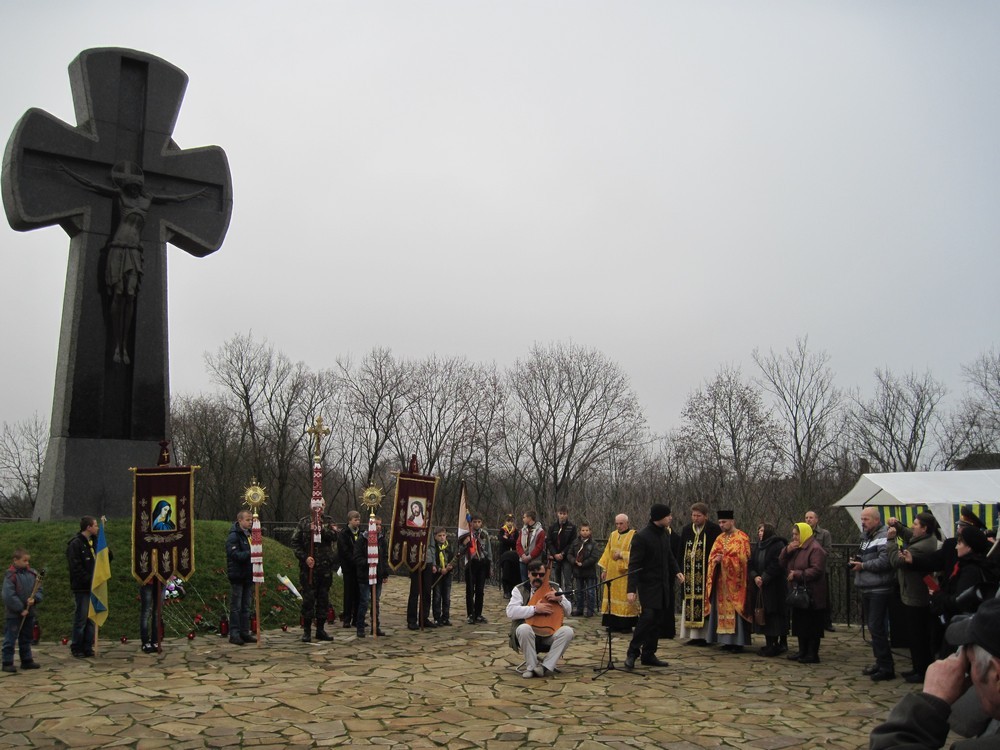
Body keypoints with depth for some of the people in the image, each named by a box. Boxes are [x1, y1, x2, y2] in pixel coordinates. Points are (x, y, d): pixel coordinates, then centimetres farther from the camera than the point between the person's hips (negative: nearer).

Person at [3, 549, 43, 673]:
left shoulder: (32, 573, 2)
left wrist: (34, 599, -14)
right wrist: (21, 609, -16)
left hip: (29, 613, 6)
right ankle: (7, 663, 9)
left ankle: (27, 660, 24)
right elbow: (9, 596, -17)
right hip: (13, 614, -6)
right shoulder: (10, 575, -14)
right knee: (10, 639, 1)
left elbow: (38, 590, 7)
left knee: (26, 639, 15)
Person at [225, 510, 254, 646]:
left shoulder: (250, 535, 15)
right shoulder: (233, 536, -10)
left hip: (248, 576, 7)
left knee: (246, 606, 11)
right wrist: (250, 553, -29)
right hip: (237, 576, -7)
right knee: (236, 607, -2)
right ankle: (234, 634, 2)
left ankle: (244, 632, 16)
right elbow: (235, 554, -21)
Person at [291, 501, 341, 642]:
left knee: (323, 599, 8)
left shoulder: (329, 521, 9)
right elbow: (295, 542, -1)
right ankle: (307, 631, 8)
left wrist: (320, 528, -19)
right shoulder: (304, 522, 3)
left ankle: (321, 629, 18)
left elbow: (336, 535, -10)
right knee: (308, 598, -2)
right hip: (308, 567, -2)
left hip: (325, 567, 3)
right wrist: (304, 557, -11)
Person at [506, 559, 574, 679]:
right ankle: (532, 666, -17)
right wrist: (535, 609, -20)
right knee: (524, 629, -36)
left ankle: (546, 666, -19)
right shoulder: (520, 589, 3)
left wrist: (560, 599, -11)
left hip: (550, 634, 2)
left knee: (567, 631, -26)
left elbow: (568, 611, 10)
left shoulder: (554, 588, 11)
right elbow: (510, 612, -12)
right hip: (529, 633, -2)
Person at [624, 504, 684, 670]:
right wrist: (631, 589, -22)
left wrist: (677, 571, 3)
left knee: (659, 620, 7)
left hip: (663, 585, 7)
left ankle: (648, 655, 17)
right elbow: (634, 564, -17)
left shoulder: (665, 534, 7)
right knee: (648, 616, -16)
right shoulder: (641, 536, -16)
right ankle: (633, 653, -2)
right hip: (648, 585, -7)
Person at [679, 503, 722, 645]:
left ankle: (705, 635, 2)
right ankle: (695, 635, 13)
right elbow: (681, 552, 14)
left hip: (706, 573, -5)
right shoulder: (686, 530, 11)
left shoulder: (714, 530, -5)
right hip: (690, 574, 5)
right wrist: (681, 570, 8)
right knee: (690, 603, 6)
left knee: (705, 604, -5)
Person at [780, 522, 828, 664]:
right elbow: (782, 563, 13)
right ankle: (802, 651, 22)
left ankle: (813, 654, 5)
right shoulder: (795, 548, 15)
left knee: (812, 624, -2)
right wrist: (787, 551, -4)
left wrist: (797, 574, -20)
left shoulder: (815, 549, -14)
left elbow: (817, 570, -24)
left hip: (812, 595, -9)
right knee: (800, 623, 13)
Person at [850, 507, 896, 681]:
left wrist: (863, 565, -15)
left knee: (877, 628, -8)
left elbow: (884, 561, -25)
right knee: (872, 627, 16)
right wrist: (855, 563, 4)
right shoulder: (866, 537, 16)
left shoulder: (884, 536, -15)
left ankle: (887, 667, -1)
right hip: (866, 589, 10)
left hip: (879, 590, -10)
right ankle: (880, 662, 26)